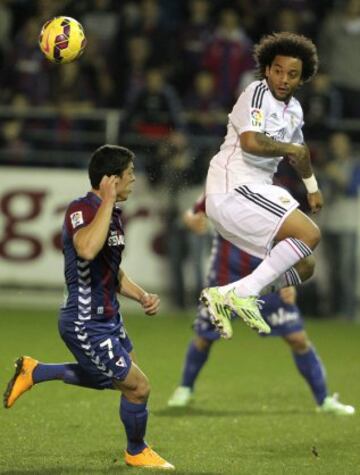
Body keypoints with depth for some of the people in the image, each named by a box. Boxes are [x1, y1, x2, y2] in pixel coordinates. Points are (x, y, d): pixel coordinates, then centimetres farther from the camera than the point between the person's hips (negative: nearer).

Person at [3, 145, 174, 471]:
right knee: (137, 387, -1)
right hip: (87, 325, -10)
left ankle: (34, 372, 32)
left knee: (111, 378, 26)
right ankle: (137, 452, 25)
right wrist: (108, 201, -36)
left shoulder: (113, 214, 9)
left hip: (108, 317, 10)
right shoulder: (81, 210, -22)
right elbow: (87, 249, -45)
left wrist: (142, 296, 8)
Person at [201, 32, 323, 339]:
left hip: (255, 192, 10)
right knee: (309, 234, -22)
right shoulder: (258, 94, -12)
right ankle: (243, 294, -21)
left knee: (303, 267, 11)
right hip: (233, 188, -10)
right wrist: (289, 149, -14)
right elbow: (251, 141, -29)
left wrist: (312, 186, 47)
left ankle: (223, 296, 6)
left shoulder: (294, 109, 16)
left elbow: (299, 150, 37)